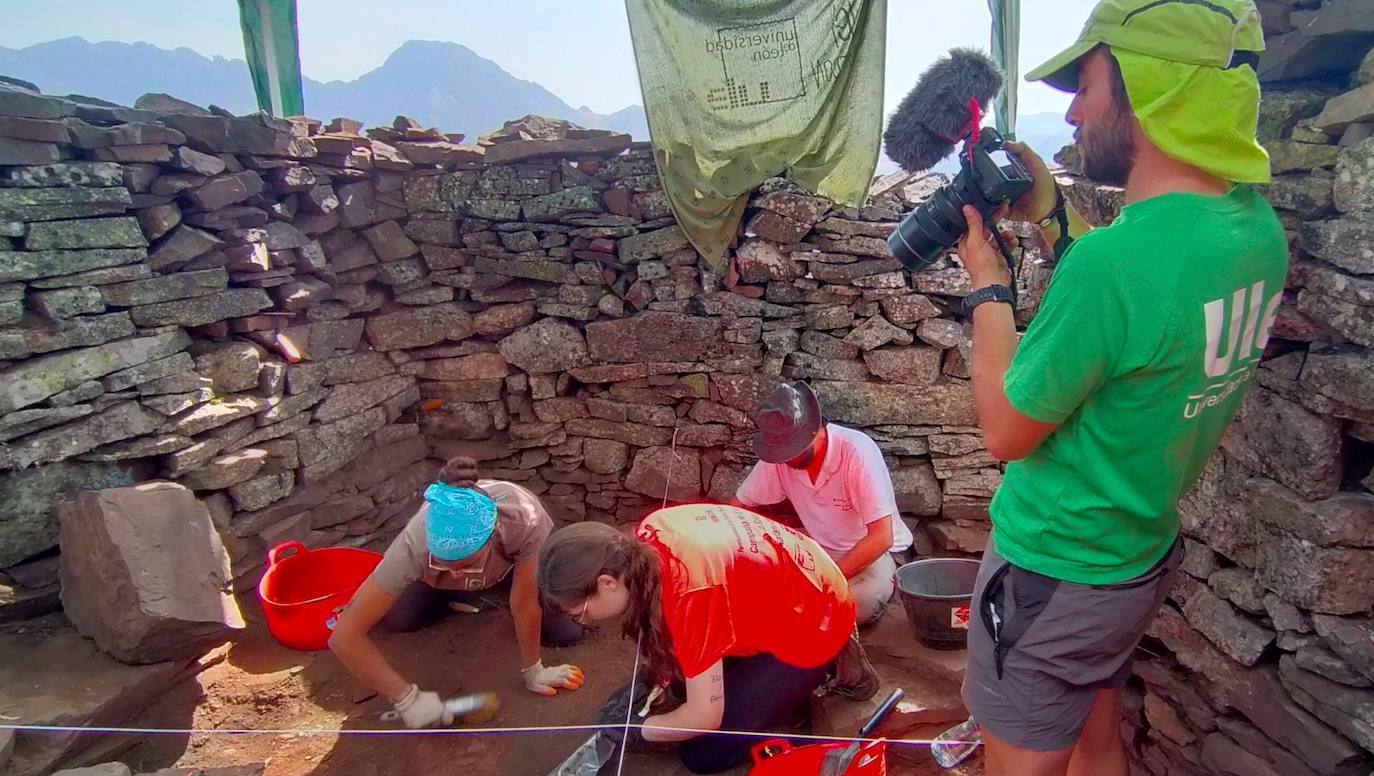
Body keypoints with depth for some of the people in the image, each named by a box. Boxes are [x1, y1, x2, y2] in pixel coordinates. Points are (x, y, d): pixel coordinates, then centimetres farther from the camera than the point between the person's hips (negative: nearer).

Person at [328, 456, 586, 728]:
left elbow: (525, 603, -31)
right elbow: (344, 636, -38)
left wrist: (532, 672, -19)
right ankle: (455, 594, 18)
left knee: (567, 632, -11)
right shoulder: (415, 546, -44)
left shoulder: (526, 521, -46)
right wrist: (408, 698, -39)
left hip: (514, 552, -1)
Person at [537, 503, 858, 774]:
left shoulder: (691, 591, -36)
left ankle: (815, 670, 6)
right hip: (783, 582, 8)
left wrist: (636, 727, -9)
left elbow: (704, 718, -24)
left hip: (812, 622, -7)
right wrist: (649, 673, -1)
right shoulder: (645, 537, -14)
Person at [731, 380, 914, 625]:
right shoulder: (778, 458, -13)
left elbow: (881, 538, -28)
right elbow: (736, 508, -3)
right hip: (817, 548, 4)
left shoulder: (857, 451, -27)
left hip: (871, 551, -4)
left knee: (859, 603, -35)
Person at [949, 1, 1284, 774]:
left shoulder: (1114, 260, -32)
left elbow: (1007, 431, -19)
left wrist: (988, 281, -9)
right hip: (1143, 556, 8)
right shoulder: (1258, 228, -5)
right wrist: (1056, 218, 7)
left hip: (1050, 570, -7)